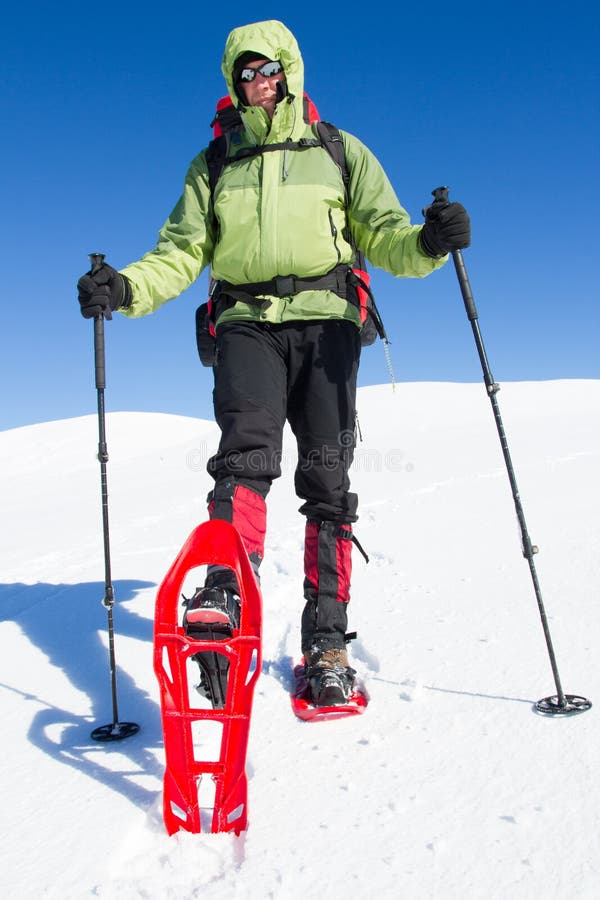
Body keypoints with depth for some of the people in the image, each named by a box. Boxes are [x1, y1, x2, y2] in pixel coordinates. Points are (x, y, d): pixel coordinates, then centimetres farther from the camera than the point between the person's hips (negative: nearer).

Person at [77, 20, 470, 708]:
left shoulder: (341, 152, 16)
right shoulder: (214, 166, 20)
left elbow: (383, 237, 7)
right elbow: (181, 253, 12)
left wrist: (427, 242, -16)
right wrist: (126, 287, -7)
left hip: (325, 321, 0)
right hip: (247, 323, 1)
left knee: (327, 481, -5)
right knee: (246, 450, -25)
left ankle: (326, 642, 0)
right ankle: (225, 597, -37)